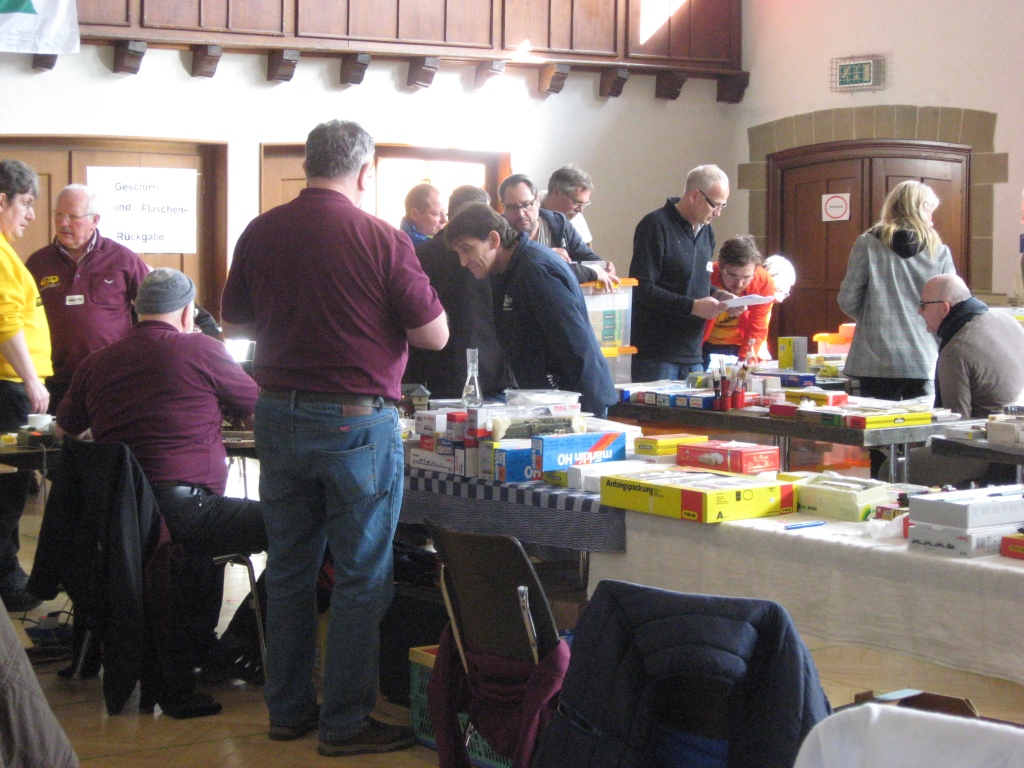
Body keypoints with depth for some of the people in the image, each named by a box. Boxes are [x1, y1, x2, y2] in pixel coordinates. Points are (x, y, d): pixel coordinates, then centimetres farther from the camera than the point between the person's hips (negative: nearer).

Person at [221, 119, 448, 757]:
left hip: (278, 414, 5)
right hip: (356, 421, -5)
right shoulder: (381, 239, -13)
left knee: (289, 569, 14)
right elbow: (434, 334, -7)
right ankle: (347, 722, 8)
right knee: (361, 577, 4)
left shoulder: (260, 233, 1)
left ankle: (288, 710, 23)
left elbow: (236, 322, 14)